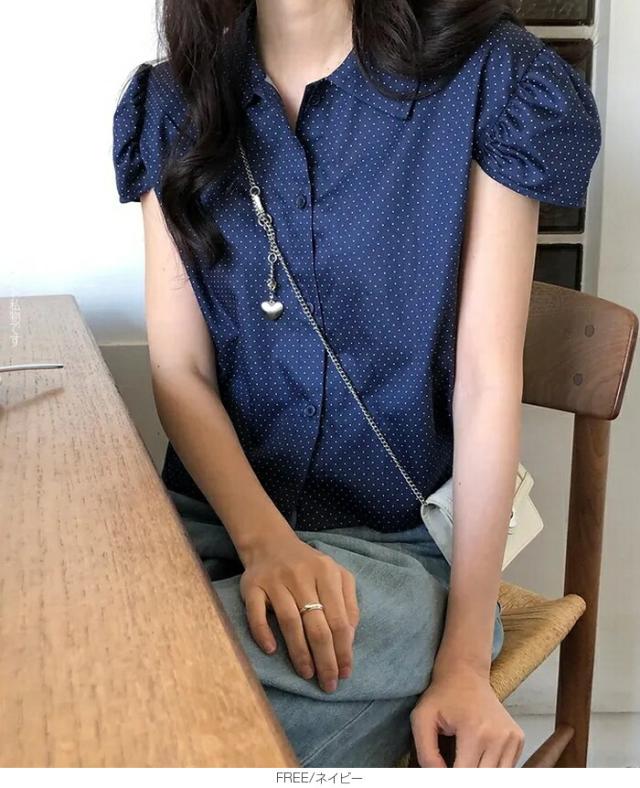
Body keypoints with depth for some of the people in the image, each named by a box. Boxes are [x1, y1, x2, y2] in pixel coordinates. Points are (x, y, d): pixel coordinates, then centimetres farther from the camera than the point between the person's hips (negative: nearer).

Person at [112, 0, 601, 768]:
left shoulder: (488, 77, -6)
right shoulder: (176, 106, 5)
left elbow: (488, 380, -8)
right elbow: (179, 372, 0)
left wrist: (465, 658, -11)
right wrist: (265, 539, -19)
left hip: (399, 541, -3)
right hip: (210, 516, 4)